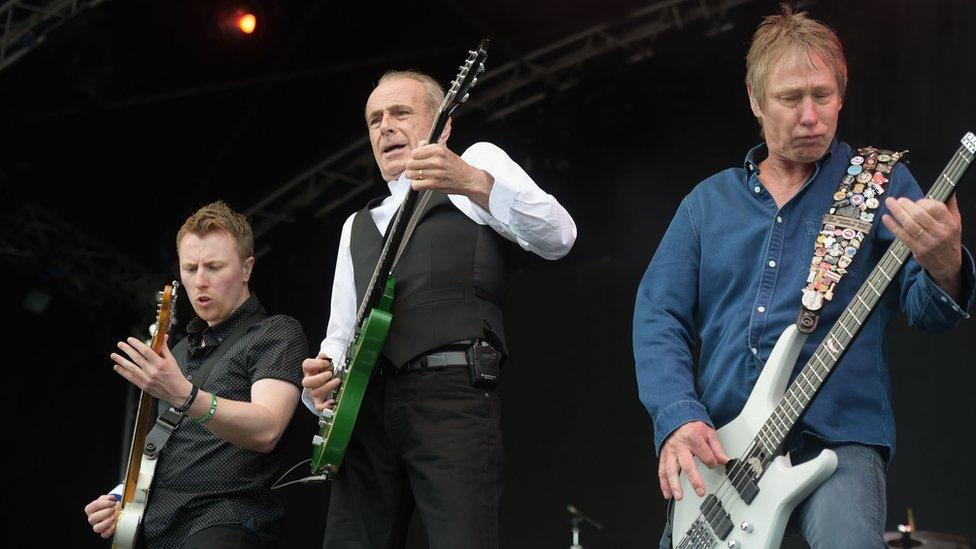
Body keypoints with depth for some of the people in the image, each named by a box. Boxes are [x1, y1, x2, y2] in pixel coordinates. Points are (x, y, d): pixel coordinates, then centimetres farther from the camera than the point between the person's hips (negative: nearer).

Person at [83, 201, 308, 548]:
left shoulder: (278, 333, 1)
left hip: (228, 521, -7)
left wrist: (183, 396, -29)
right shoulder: (180, 350, 23)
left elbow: (266, 430, -17)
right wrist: (122, 498, 11)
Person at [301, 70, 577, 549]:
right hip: (365, 403, 6)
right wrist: (321, 378, 3)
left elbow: (558, 238, -7)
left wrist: (475, 183, -24)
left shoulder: (477, 161, 11)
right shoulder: (357, 226, 29)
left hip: (453, 392, -6)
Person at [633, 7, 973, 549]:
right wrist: (679, 418, -9)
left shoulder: (881, 183, 6)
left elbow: (926, 310, -3)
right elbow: (657, 314, 9)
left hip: (836, 443, -3)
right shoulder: (708, 201, 14)